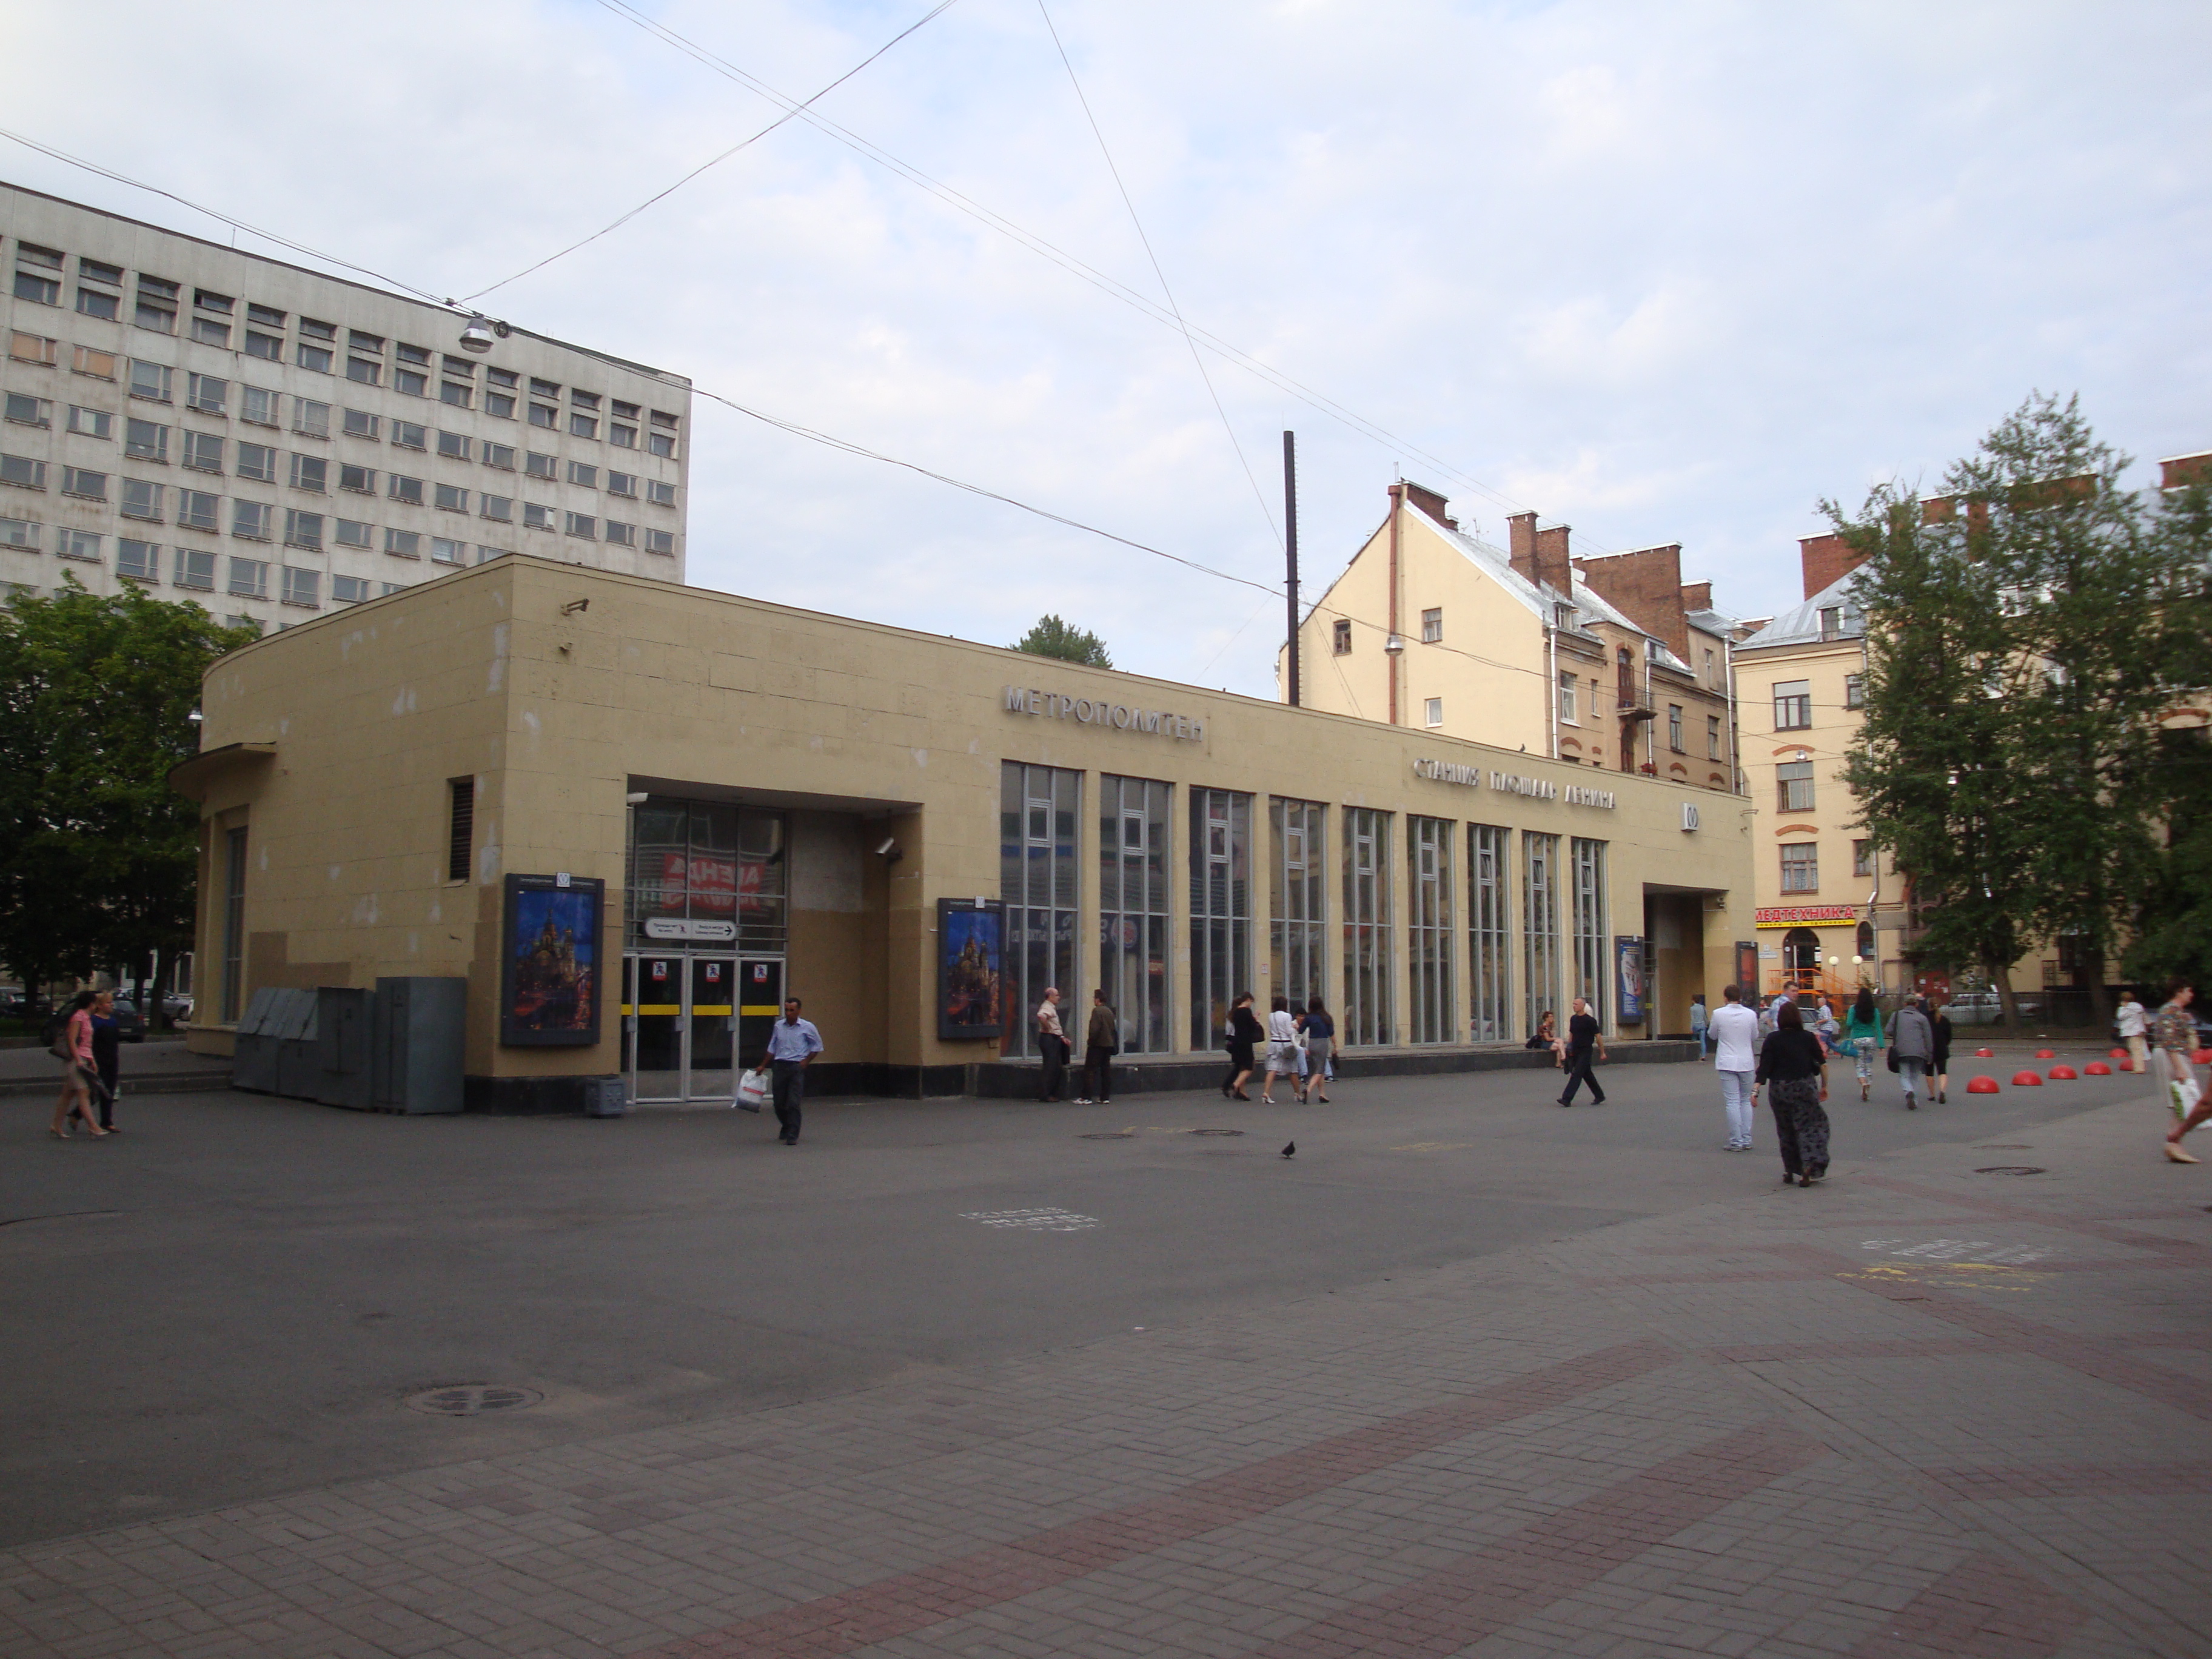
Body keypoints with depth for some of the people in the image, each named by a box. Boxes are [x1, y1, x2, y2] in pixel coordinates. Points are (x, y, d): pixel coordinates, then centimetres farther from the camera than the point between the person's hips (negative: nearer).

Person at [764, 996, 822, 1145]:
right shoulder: (778, 1026, 8)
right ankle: (786, 1128, 34)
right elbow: (772, 1048, 18)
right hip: (779, 1066, 4)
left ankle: (792, 1136, -6)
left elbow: (817, 1046, 6)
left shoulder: (807, 1027, -2)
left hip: (797, 1067, -4)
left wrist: (806, 1062, -3)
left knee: (793, 1103, -10)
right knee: (779, 1103, 9)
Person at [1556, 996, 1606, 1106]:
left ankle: (1567, 1099, -17)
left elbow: (1598, 1037, -7)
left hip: (1586, 1051, -7)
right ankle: (1599, 1096, 27)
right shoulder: (1573, 1019, 9)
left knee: (1577, 1074, -12)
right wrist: (1569, 1047, 12)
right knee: (1587, 1075, 14)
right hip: (1576, 1051, 7)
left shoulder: (1590, 1020, -11)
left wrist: (1602, 1053, -5)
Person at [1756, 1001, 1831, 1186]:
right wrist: (1824, 1086, 13)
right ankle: (1809, 1166, -16)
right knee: (1808, 1127, 4)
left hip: (1779, 1090, 0)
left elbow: (1764, 1068, -10)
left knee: (1786, 1131, 12)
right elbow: (1822, 1063, 2)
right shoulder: (1808, 1038, 0)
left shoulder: (1772, 1040, -4)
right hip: (1805, 1088, 0)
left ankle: (1790, 1172, 17)